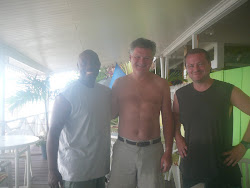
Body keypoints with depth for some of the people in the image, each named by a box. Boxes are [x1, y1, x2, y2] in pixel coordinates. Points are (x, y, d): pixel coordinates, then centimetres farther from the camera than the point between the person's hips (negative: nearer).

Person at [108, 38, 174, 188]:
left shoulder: (161, 84, 3)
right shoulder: (120, 83, 4)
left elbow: (167, 118, 4)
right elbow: (112, 114, 9)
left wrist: (168, 151, 0)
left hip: (152, 149, 0)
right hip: (124, 148, 1)